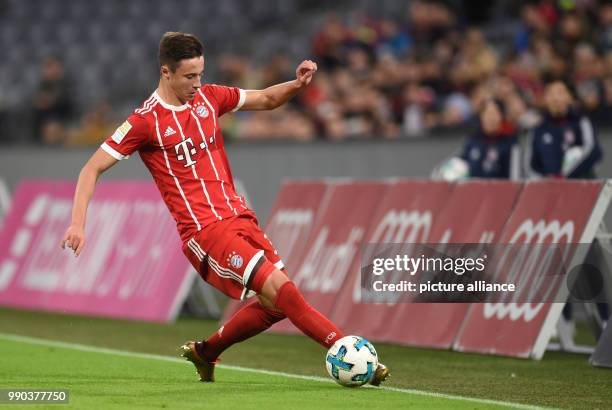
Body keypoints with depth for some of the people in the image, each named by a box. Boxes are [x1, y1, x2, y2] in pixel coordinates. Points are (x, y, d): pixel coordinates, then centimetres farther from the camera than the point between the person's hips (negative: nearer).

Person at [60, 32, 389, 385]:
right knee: (278, 288, -20)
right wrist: (78, 223, -16)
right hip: (204, 230, -7)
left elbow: (267, 100, 22)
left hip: (239, 216, 7)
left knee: (276, 304, 4)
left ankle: (205, 352, 24)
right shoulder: (146, 121, -8)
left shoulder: (209, 97, 9)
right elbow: (92, 169, -5)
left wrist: (298, 84, 0)